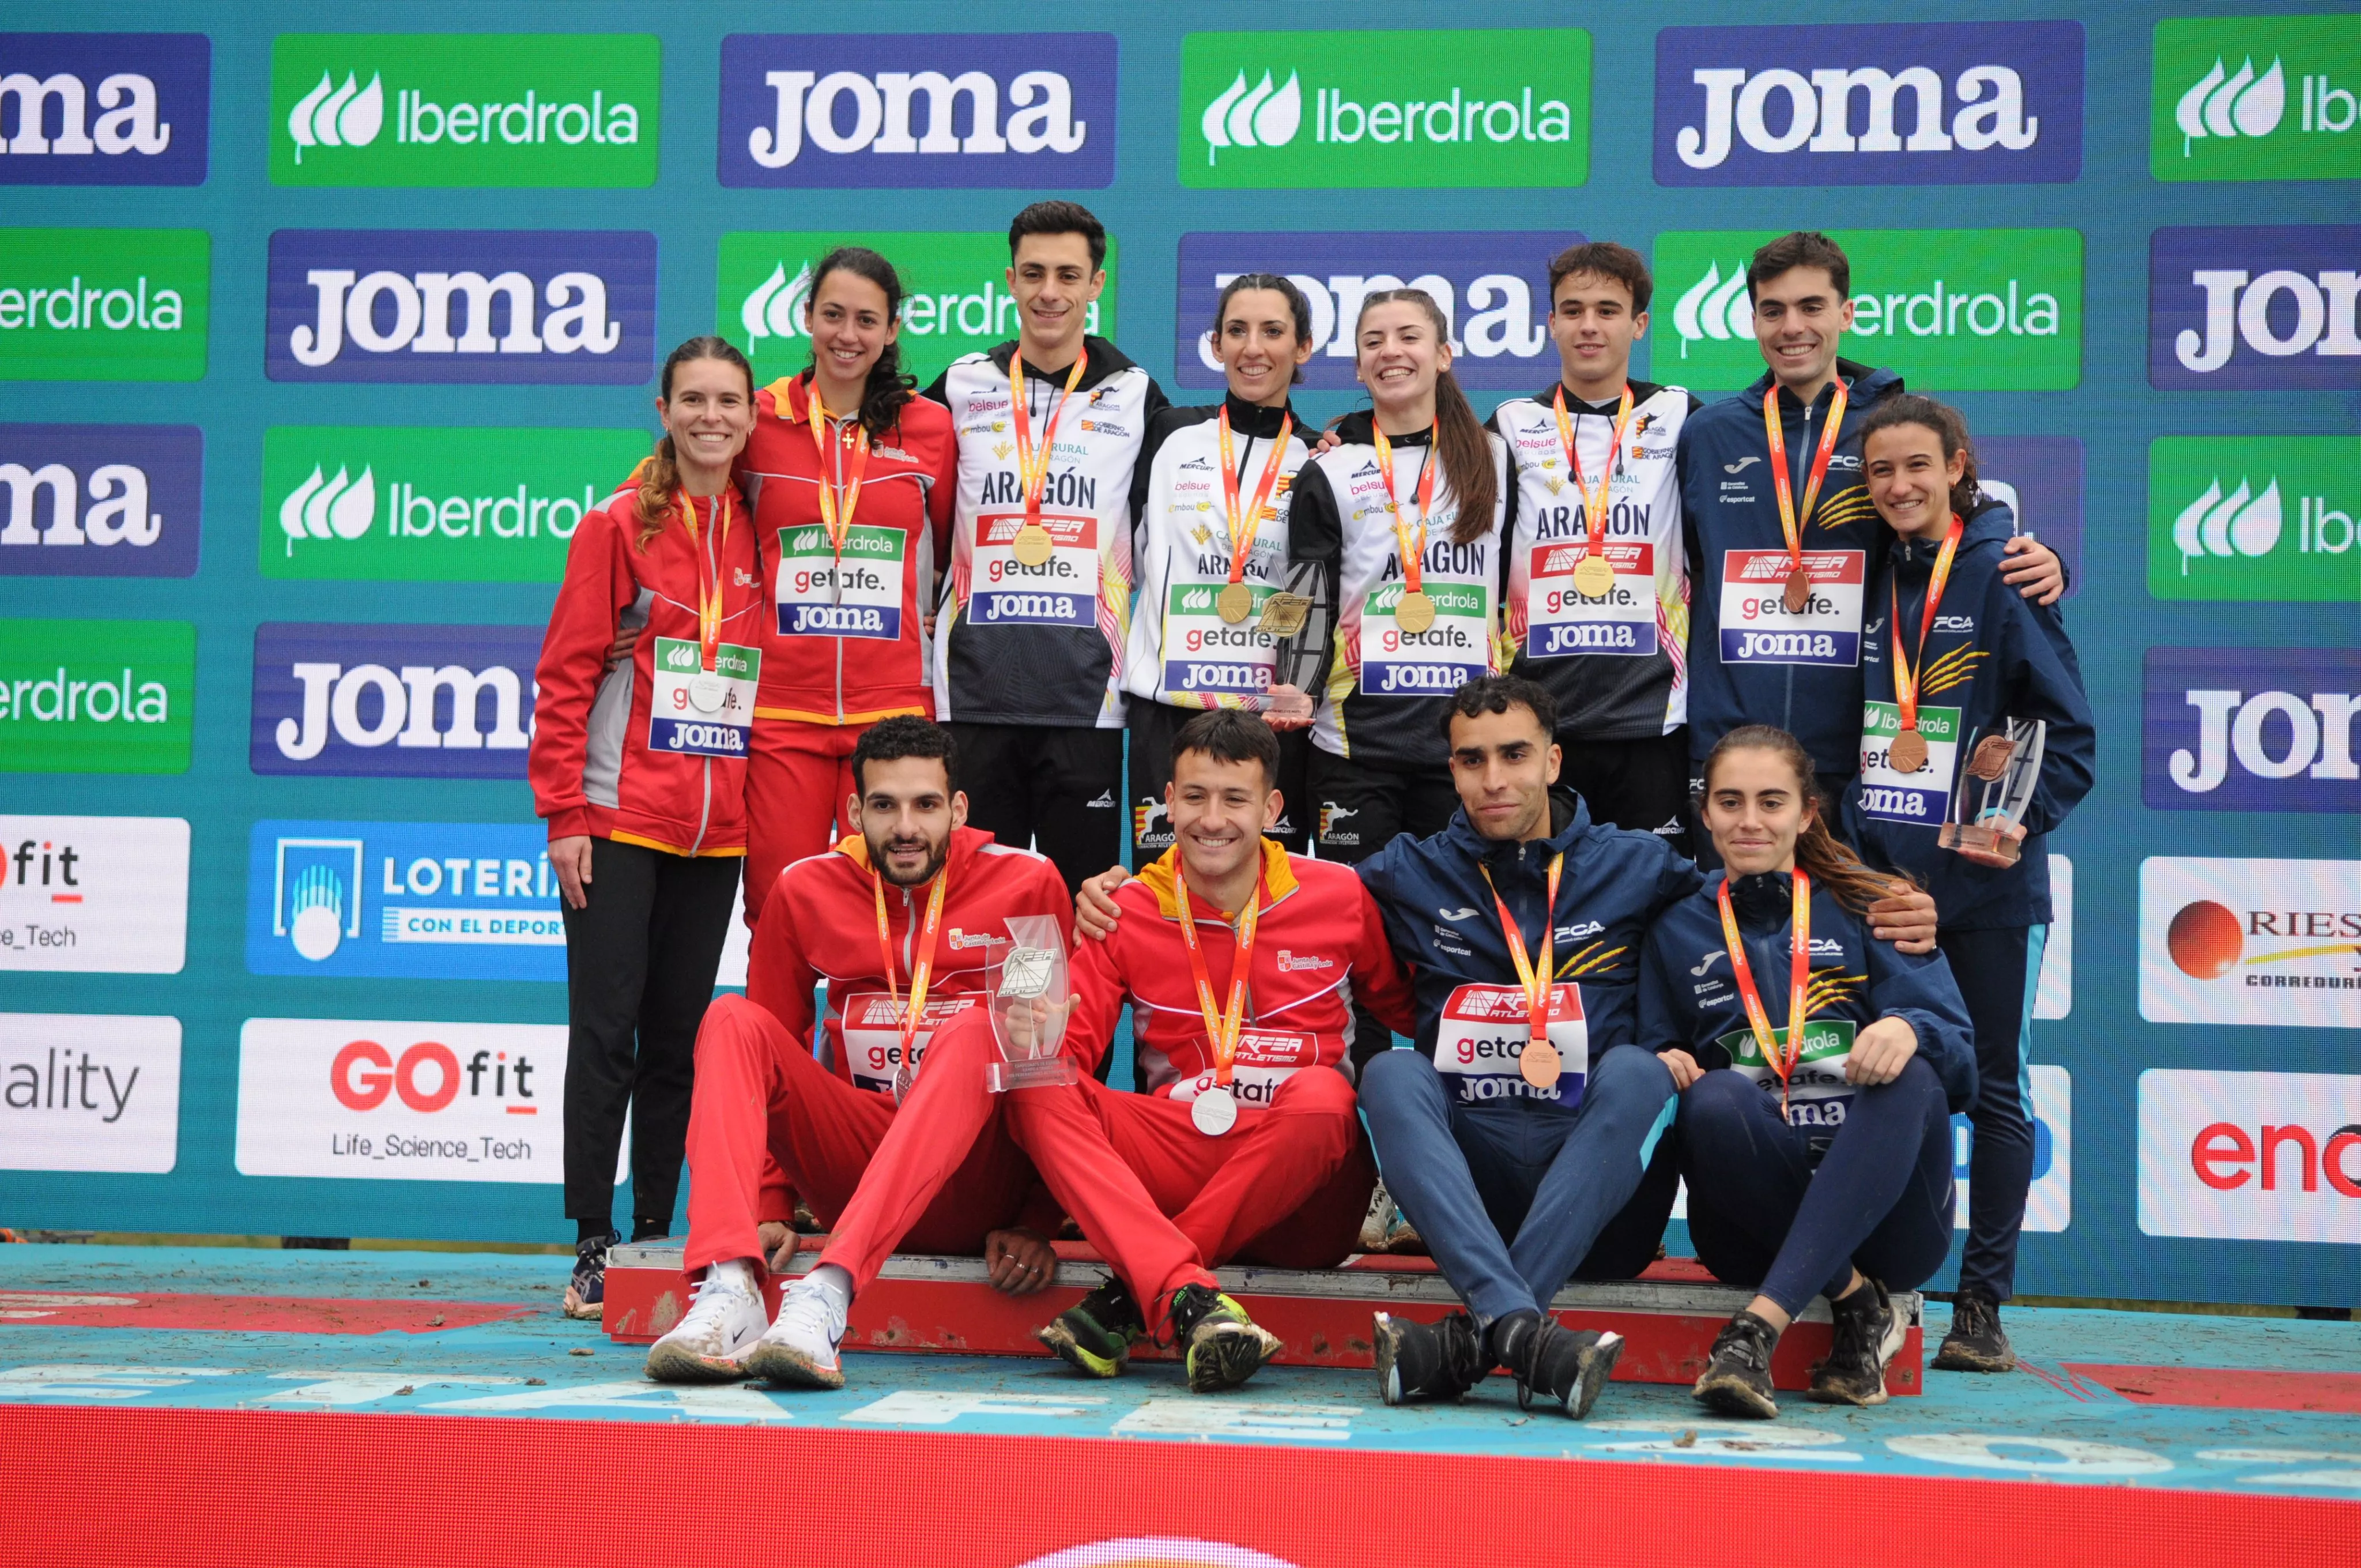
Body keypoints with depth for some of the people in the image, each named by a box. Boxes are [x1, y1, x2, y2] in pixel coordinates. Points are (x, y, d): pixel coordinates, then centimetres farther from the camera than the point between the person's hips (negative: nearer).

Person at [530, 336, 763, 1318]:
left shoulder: (760, 538, 10)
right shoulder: (617, 526, -1)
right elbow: (566, 676, -3)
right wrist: (563, 812, -9)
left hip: (717, 831, 4)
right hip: (619, 822, -4)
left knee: (679, 1040, 7)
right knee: (606, 1030, -3)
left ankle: (656, 1242, 14)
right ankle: (593, 1245, 3)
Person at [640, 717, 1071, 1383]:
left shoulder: (1026, 883, -1)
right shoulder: (805, 890, 5)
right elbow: (763, 1052, 10)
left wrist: (1038, 1222, -7)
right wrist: (770, 1208, 1)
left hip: (977, 1195, -2)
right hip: (857, 1165, 3)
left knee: (974, 1029, -31)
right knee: (735, 1020, -17)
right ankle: (728, 1290, -38)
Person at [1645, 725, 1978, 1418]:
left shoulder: (1866, 911, 12)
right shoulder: (1677, 932, 17)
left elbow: (1960, 1059, 1)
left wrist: (1909, 1029, -23)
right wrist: (1665, 1069, -10)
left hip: (1880, 1198, 0)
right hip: (1751, 1223, 0)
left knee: (1913, 1082, -32)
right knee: (1713, 1097, -31)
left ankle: (1759, 1326, -42)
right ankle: (1858, 1302, -21)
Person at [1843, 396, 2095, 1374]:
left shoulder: (2006, 574, -3)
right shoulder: (1867, 582, 10)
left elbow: (2070, 732, -4)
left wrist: (2026, 820, -16)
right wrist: (1843, 836, 5)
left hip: (1986, 881, -4)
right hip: (1880, 877, 4)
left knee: (1993, 1087, 4)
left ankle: (1982, 1305, 10)